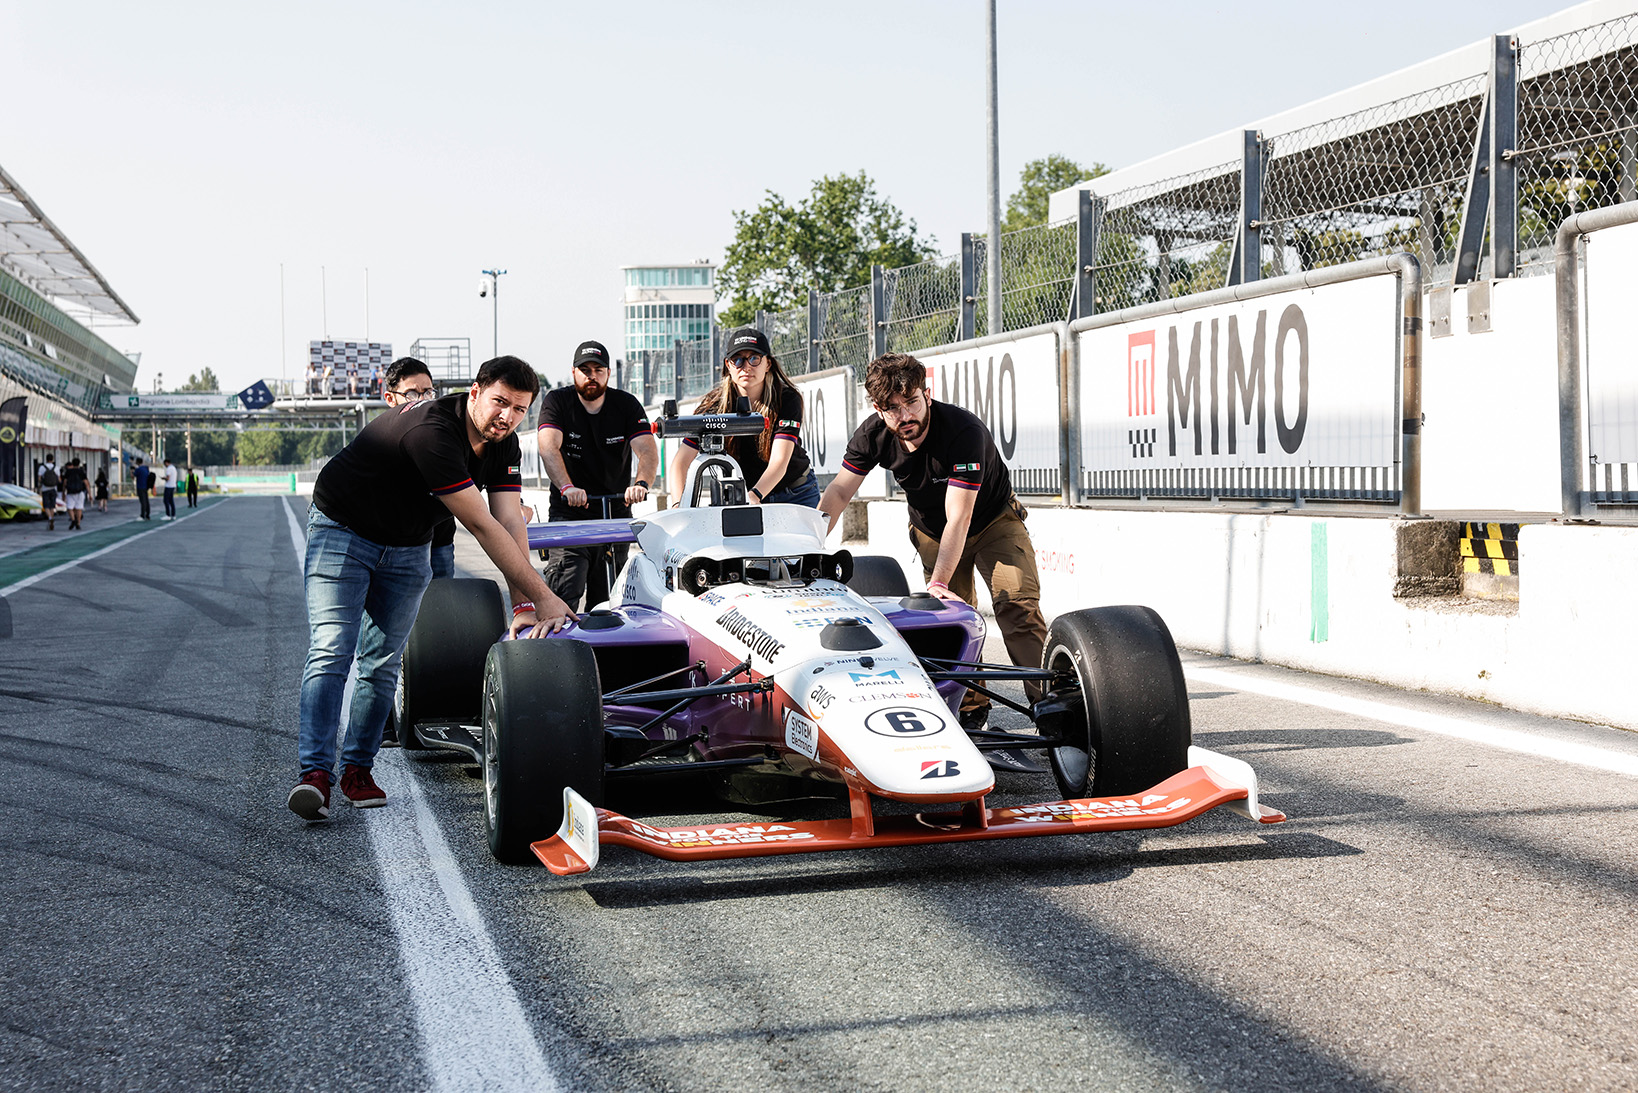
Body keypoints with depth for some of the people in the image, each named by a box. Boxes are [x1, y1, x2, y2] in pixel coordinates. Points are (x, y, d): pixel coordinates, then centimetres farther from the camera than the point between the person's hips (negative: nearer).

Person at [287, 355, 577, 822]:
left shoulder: (503, 444, -9)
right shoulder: (431, 432, -35)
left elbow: (510, 523, -15)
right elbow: (482, 527, -34)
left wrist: (524, 605, -27)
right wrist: (543, 596, -31)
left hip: (407, 548, 7)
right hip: (342, 532, -7)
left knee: (383, 662, 3)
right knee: (332, 651, -18)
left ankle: (358, 768, 12)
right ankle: (315, 773, -24)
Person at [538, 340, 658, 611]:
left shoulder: (626, 404, 1)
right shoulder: (557, 401, -3)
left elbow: (648, 451, -11)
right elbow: (548, 447, -18)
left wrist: (641, 483, -33)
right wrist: (567, 487, -37)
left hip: (616, 514, 2)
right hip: (569, 514, -2)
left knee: (606, 601, 6)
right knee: (564, 597, -19)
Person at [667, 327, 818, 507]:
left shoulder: (787, 399, -19)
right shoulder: (714, 404, -14)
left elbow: (779, 460, -31)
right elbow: (681, 462, -18)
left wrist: (754, 496, -49)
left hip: (797, 496, -1)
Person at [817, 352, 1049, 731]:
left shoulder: (965, 430, -35)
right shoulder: (873, 434, -19)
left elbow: (959, 518, -37)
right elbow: (839, 491, -10)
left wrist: (937, 584, -42)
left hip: (993, 522, -5)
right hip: (931, 532, 5)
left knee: (1017, 605, -21)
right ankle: (971, 709, 10)